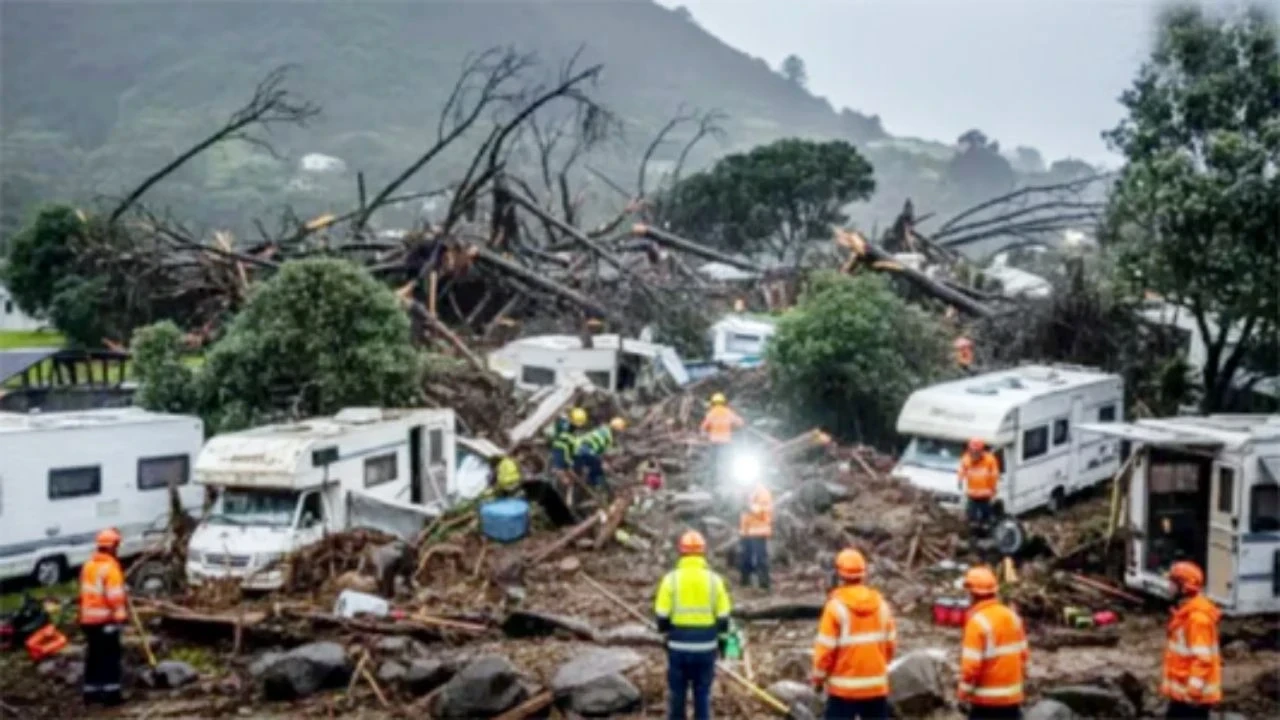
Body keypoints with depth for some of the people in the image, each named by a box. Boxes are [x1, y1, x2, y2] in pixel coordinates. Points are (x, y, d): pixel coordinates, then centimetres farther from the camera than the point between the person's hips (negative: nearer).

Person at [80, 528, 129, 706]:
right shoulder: (110, 567, -15)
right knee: (110, 656, -2)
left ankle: (91, 692, 19)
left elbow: (85, 592, 17)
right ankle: (111, 693, -2)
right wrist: (120, 615, -14)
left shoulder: (88, 565, 12)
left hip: (88, 619, 8)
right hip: (106, 619, -8)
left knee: (93, 656, 14)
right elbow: (115, 595, -19)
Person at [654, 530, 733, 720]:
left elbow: (662, 616, -4)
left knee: (677, 692, 12)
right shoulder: (714, 580, -3)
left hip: (678, 645, -1)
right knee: (703, 693, 9)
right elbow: (723, 617, 0)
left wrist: (665, 634, 13)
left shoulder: (671, 579, -6)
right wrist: (722, 640, 14)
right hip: (706, 646, 1)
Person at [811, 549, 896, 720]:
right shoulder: (881, 604, 0)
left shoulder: (836, 606, -15)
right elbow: (890, 643, 8)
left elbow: (826, 648, -13)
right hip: (877, 685, 4)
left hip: (844, 686, -4)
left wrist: (819, 677, 1)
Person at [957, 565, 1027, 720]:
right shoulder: (1012, 616, 5)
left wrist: (963, 692, -9)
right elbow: (1022, 654, 11)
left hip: (986, 698, -7)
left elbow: (972, 664, -20)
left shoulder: (978, 621, -18)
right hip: (1013, 696, 7)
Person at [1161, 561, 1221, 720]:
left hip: (1193, 694, -10)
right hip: (1182, 690, 10)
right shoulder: (1186, 612, 11)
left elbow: (1202, 657, -26)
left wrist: (1194, 689, -26)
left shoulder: (1198, 617, -22)